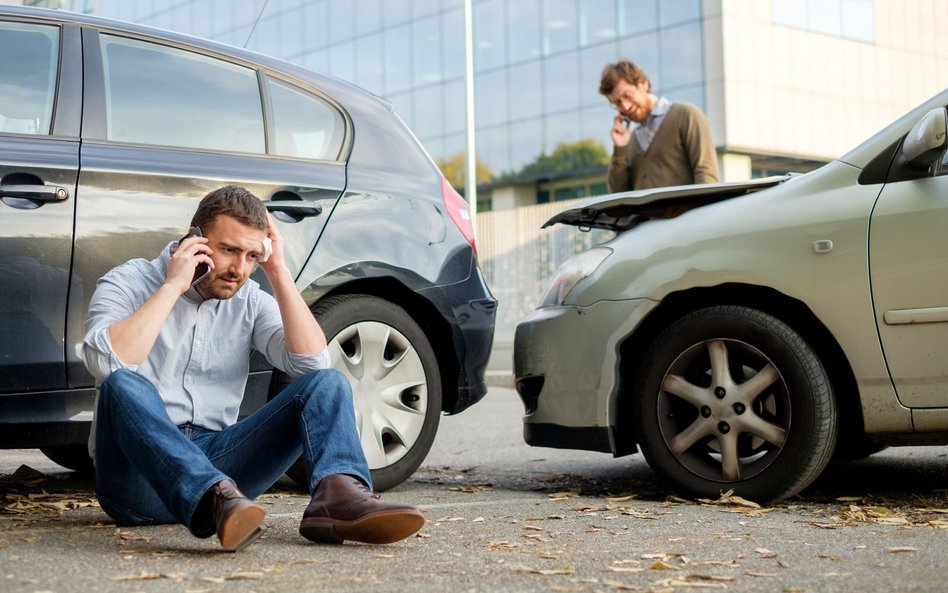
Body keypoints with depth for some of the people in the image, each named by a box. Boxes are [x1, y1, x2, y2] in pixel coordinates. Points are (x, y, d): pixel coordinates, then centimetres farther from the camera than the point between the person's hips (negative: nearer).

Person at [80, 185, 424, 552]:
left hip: (214, 464, 4)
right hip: (139, 478, -4)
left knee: (327, 383, -11)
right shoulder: (128, 283, 0)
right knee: (125, 385, -34)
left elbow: (312, 364, -4)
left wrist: (279, 274, -5)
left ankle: (336, 495, -42)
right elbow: (107, 365, -21)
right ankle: (214, 500, -56)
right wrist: (173, 285, -16)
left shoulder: (250, 301, 12)